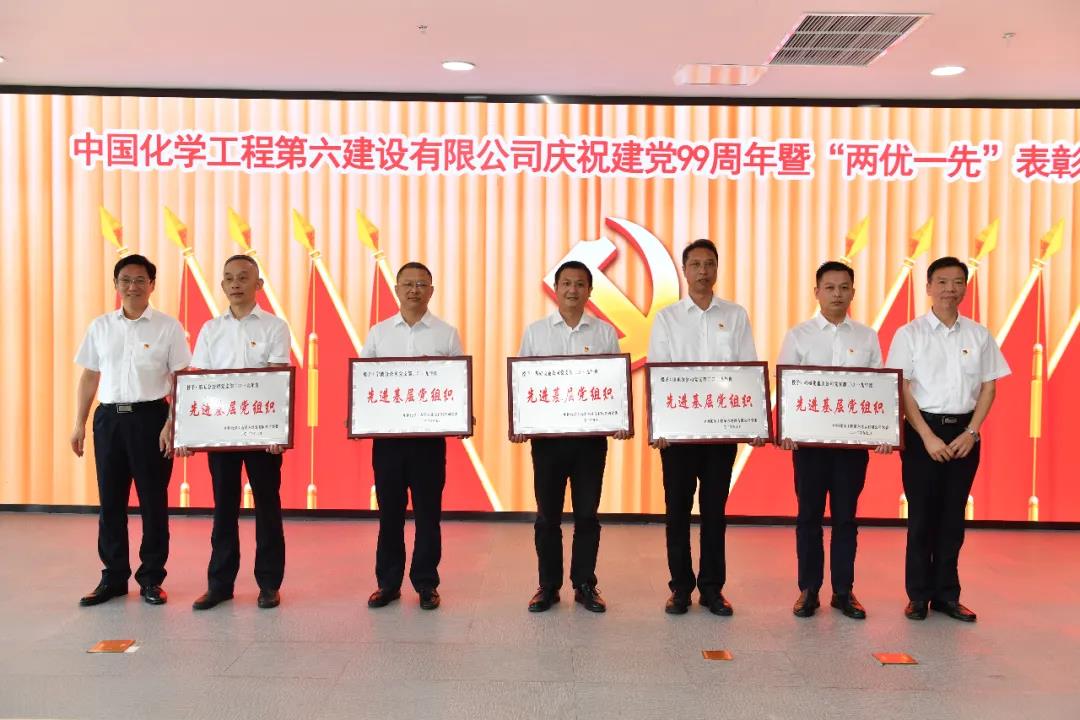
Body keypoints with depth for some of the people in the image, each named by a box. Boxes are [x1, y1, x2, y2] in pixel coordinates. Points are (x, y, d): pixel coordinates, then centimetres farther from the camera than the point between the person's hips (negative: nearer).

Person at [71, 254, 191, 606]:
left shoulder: (168, 327, -1)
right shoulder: (100, 326, 9)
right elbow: (89, 377, 13)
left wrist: (172, 424, -12)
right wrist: (79, 424, 9)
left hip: (150, 417, -3)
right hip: (109, 417, 3)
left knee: (153, 501, 4)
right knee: (110, 501, 8)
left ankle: (151, 579, 16)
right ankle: (113, 577, 21)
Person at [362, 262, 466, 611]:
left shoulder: (447, 334, 4)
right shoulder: (378, 333, 9)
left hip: (430, 434, -1)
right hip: (386, 433, 1)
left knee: (427, 512, 5)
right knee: (389, 511, 8)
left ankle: (426, 583, 17)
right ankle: (388, 582, 20)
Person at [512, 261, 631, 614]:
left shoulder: (605, 333, 6)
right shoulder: (535, 331, 6)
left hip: (591, 435, 0)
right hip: (547, 434, 0)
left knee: (587, 514, 7)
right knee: (547, 515, 6)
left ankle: (585, 585, 19)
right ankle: (548, 586, 18)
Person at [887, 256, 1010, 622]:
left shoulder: (979, 335, 6)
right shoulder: (909, 334, -3)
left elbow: (988, 387, 7)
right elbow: (901, 390, -7)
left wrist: (971, 432, -4)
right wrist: (928, 437, -13)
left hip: (964, 432, 3)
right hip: (923, 431, -3)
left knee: (953, 516, 9)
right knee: (922, 515, 3)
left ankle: (947, 594, 20)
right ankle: (919, 594, 14)